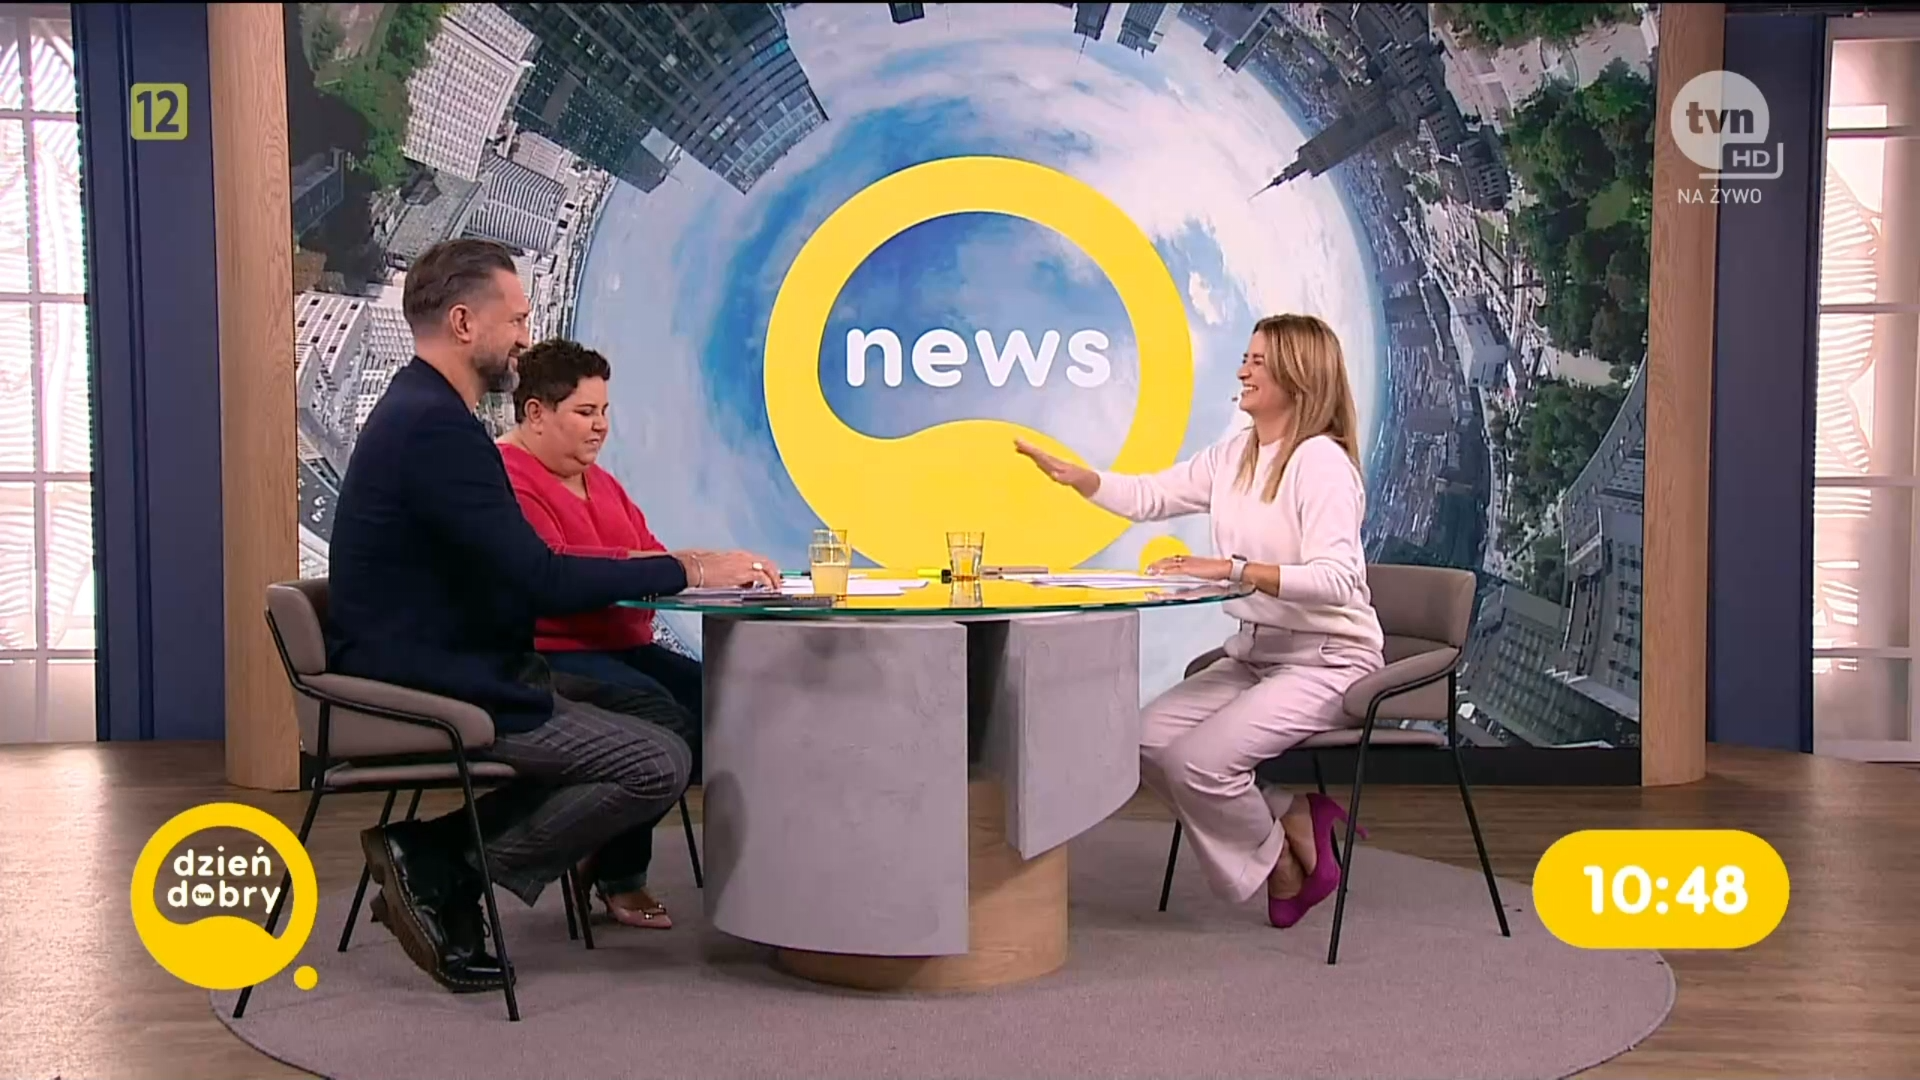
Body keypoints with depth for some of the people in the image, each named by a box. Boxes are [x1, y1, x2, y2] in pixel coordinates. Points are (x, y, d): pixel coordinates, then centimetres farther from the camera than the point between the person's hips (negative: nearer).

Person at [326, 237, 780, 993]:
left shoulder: (420, 413, 14)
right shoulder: (437, 427, -19)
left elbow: (520, 573, 16)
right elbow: (541, 582, -23)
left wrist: (669, 566, 10)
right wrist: (686, 571, -15)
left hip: (441, 671, 10)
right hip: (430, 691, -10)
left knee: (661, 713, 10)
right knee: (660, 763, -15)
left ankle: (440, 849, 5)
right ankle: (446, 872, -5)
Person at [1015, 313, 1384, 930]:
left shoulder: (1321, 462, -17)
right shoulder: (1234, 455, 8)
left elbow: (1336, 578, -28)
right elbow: (1148, 497, 14)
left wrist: (1232, 568, -35)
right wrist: (1067, 473, 2)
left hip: (1326, 661, -8)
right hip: (1253, 654, 8)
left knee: (1198, 759, -22)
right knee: (1145, 738, -8)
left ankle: (1284, 868, 6)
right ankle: (1291, 826, 5)